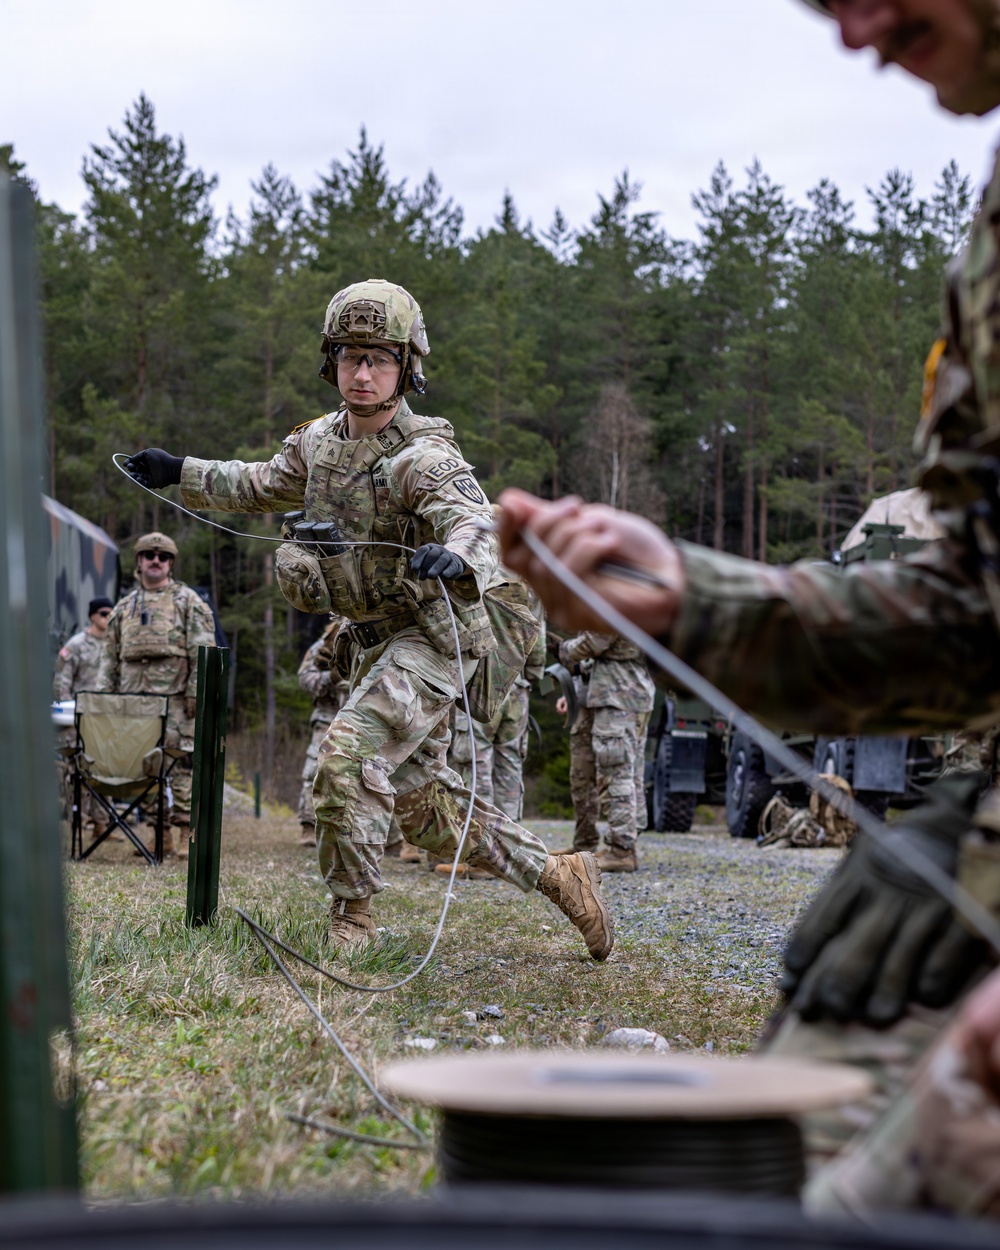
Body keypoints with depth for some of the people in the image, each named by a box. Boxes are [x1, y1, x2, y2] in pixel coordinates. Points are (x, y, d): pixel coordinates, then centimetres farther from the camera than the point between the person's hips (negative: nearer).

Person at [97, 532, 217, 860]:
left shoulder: (188, 601, 5)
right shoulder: (125, 606, 19)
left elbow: (203, 651, -3)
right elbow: (110, 655, 21)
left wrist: (196, 693, -12)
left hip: (175, 698, -5)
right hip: (134, 698, 5)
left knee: (182, 764, -8)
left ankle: (184, 835, -6)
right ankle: (161, 836, 10)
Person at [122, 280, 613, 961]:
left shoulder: (423, 456, -21)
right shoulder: (320, 440, 4)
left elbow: (475, 522, -39)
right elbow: (263, 485, 23)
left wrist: (453, 556, -61)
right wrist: (182, 471, 22)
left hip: (435, 634, -9)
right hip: (379, 642, 9)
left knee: (348, 755, -22)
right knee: (422, 799, 12)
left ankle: (352, 920, -7)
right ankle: (560, 876, 23)